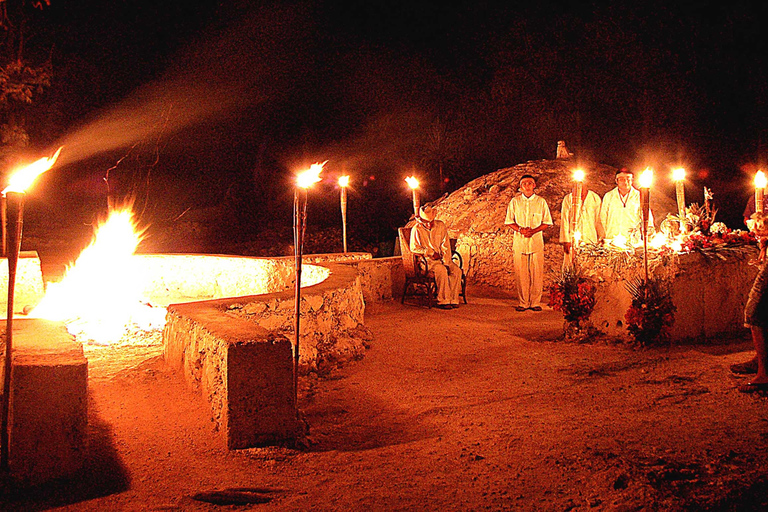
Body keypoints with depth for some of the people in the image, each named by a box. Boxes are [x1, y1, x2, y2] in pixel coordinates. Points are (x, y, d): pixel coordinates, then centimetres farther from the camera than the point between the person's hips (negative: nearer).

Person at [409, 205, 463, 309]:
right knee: (441, 270, -33)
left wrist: (446, 262, -10)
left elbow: (445, 246, 3)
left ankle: (453, 300, -19)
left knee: (457, 270, -22)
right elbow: (413, 248, -3)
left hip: (442, 258, 4)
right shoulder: (416, 229, -3)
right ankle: (443, 301, -28)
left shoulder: (440, 225, 6)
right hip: (427, 260, -4)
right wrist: (430, 253, -12)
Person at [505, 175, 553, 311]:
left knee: (537, 273, -2)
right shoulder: (515, 201, 8)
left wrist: (534, 231, -10)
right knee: (520, 273, -1)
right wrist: (520, 230, -10)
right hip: (519, 241, 0)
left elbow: (547, 222, 7)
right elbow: (509, 221, 9)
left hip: (536, 240, 0)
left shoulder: (541, 201, 7)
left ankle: (535, 302, 5)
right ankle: (522, 302, 6)